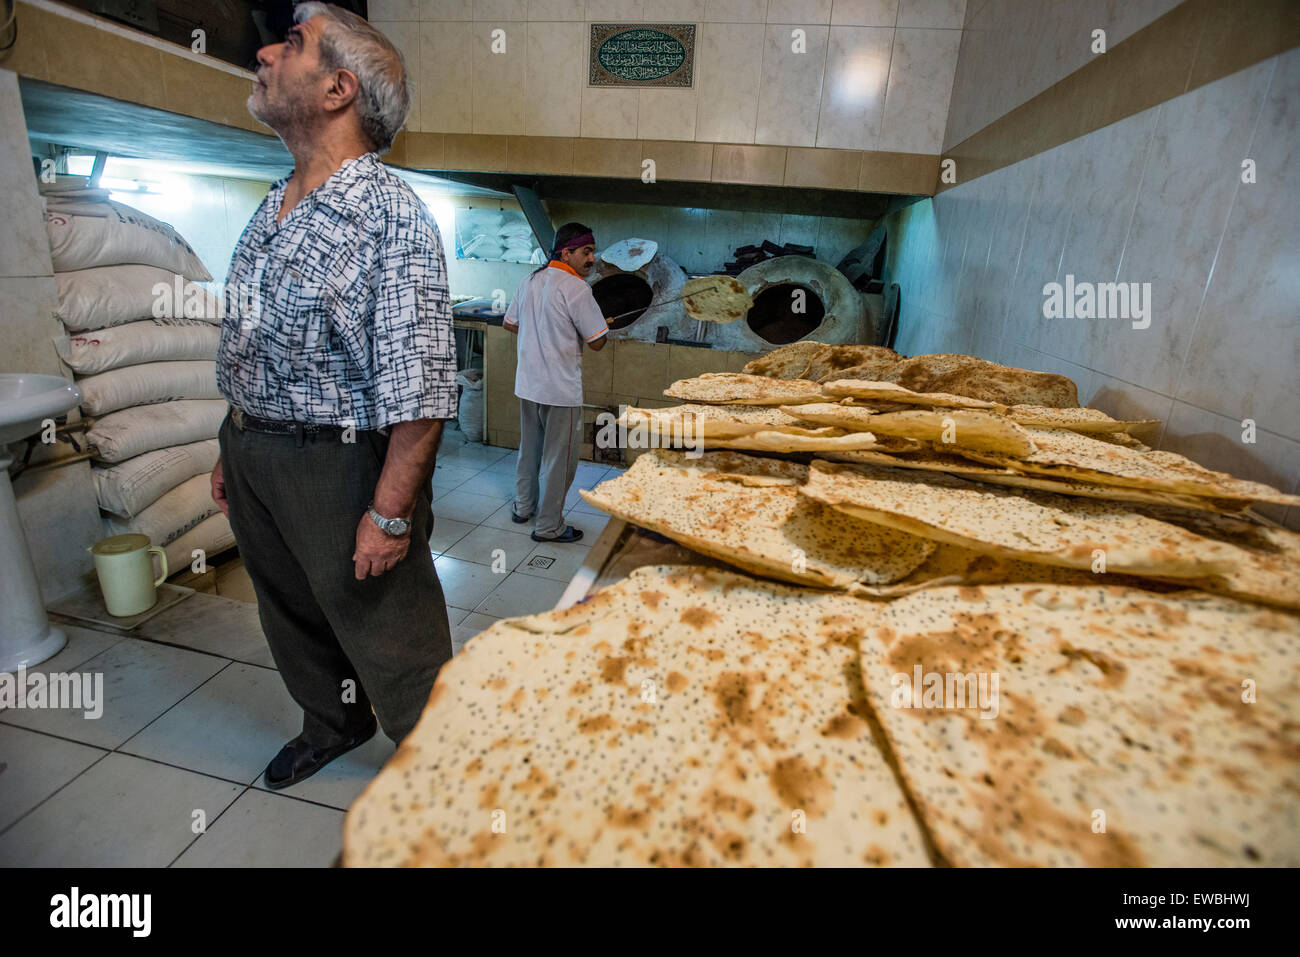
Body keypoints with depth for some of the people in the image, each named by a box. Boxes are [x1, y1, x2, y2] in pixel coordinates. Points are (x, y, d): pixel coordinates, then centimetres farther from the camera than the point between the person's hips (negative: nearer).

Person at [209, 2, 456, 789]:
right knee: (292, 614, 25)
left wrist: (390, 514, -23)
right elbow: (248, 349, 18)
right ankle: (333, 726, 51)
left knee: (390, 639, 5)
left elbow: (418, 386, -22)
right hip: (255, 456, 9)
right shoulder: (273, 209, 11)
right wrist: (234, 450, 18)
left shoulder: (392, 217, -16)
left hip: (340, 464, -9)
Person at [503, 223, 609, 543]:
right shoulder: (575, 288, -16)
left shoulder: (531, 281, 8)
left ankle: (523, 507, 37)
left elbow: (510, 323, 18)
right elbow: (597, 342, -15)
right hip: (560, 389, -8)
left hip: (527, 384, 8)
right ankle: (549, 526, 13)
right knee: (559, 459, 4)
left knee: (529, 449, 22)